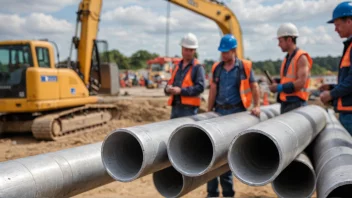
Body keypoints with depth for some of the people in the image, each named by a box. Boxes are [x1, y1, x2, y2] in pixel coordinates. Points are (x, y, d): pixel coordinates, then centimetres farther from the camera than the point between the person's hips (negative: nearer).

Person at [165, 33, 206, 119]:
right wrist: (168, 88, -3)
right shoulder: (178, 66, 18)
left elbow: (200, 87, -15)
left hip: (189, 108, -7)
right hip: (175, 106, 7)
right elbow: (170, 82, 22)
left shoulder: (198, 67, -4)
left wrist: (181, 91, -19)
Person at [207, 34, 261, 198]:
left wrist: (256, 106, -6)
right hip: (219, 111, 3)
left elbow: (254, 86, 2)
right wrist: (209, 111, 7)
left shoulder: (244, 67, -2)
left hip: (236, 112, -3)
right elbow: (213, 91, 10)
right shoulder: (217, 68, 8)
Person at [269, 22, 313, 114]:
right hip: (285, 103, 8)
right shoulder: (287, 58, 16)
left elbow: (301, 82, -20)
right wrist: (277, 83, 2)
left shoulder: (301, 58, -10)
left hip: (296, 103, -8)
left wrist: (280, 88, -17)